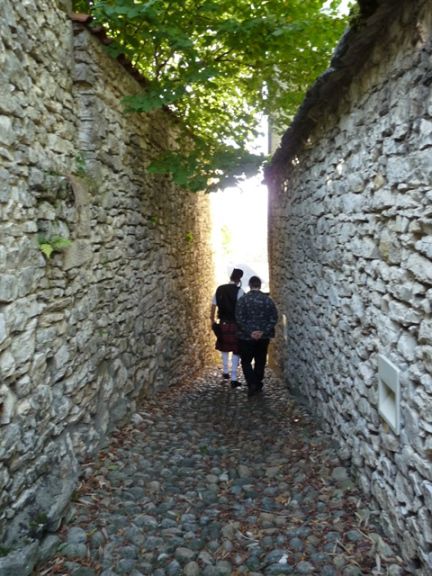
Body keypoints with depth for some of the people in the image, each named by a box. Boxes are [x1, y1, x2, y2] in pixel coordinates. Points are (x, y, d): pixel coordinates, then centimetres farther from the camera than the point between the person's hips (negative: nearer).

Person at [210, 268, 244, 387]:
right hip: (235, 324, -4)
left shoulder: (219, 289, 4)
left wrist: (212, 321, 13)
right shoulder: (239, 291, -9)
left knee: (224, 347, 24)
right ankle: (233, 379, 0)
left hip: (223, 323, 4)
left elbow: (213, 307, 5)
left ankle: (225, 372, 33)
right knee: (236, 351, 3)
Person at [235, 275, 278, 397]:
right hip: (263, 337, 3)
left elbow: (239, 319, -13)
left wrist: (249, 332, -11)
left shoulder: (243, 299, -8)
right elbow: (273, 318, -4)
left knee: (246, 361, 7)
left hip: (246, 337, -2)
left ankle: (252, 384, -9)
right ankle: (258, 385, 22)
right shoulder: (268, 300, 0)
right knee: (260, 362, 15)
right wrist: (264, 331, -7)